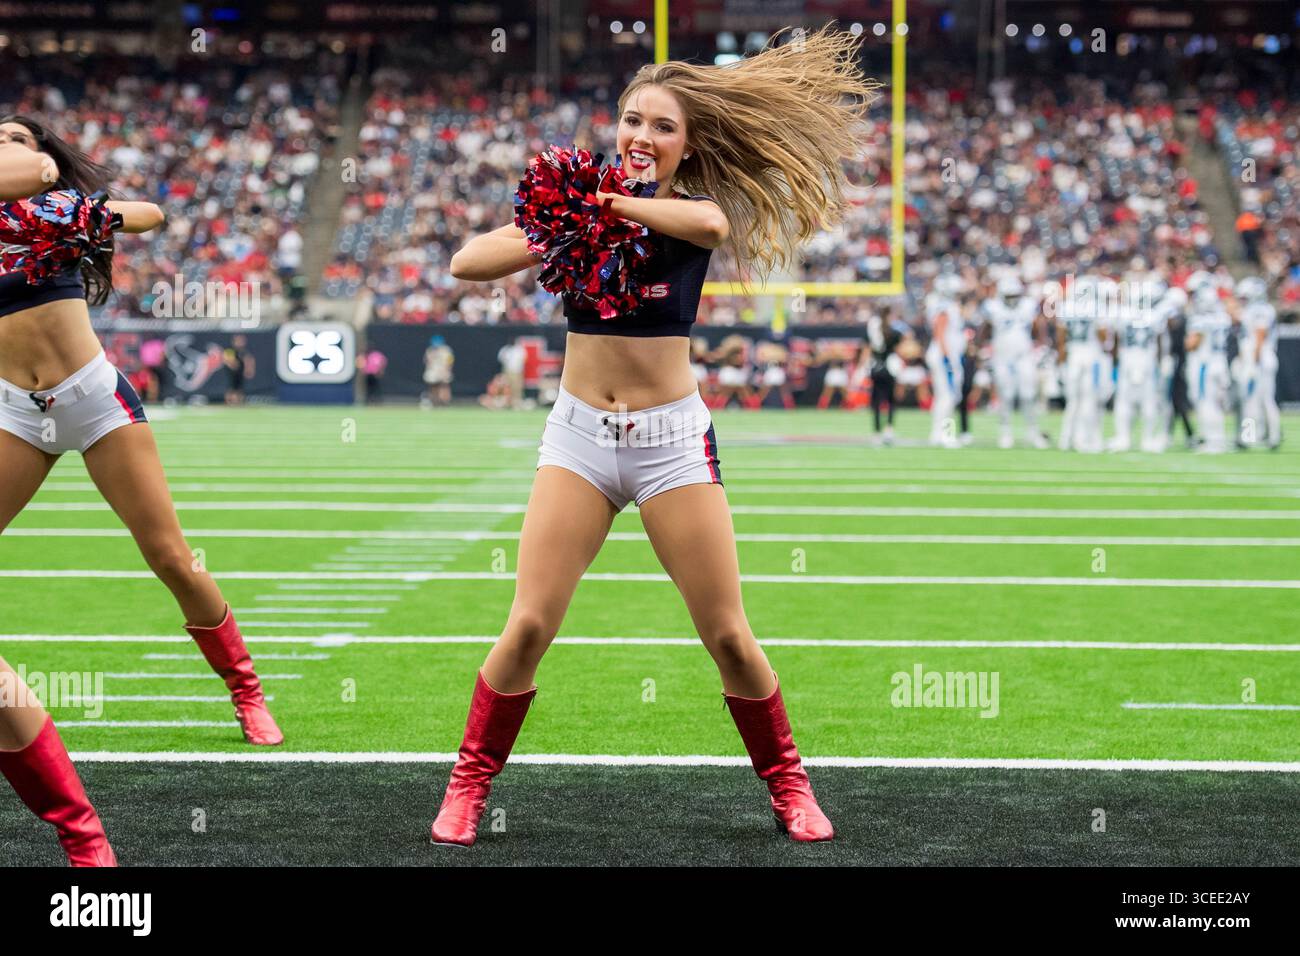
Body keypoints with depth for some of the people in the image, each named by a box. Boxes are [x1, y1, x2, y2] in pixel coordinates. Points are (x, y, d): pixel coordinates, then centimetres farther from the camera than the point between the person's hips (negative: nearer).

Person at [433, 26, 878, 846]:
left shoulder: (696, 211, -2)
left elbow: (709, 221, -30)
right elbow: (466, 263, -8)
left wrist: (610, 205, -23)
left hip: (673, 438, -1)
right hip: (579, 433, 1)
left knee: (729, 635, 0)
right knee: (530, 626, -7)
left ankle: (789, 785, 19)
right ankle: (468, 788, 8)